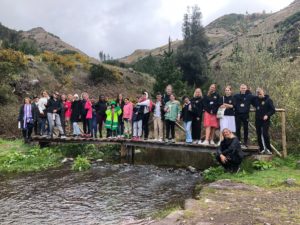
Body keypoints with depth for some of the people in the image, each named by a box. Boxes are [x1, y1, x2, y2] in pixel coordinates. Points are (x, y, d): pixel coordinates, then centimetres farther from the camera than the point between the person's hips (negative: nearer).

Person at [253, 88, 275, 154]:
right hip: (257, 120, 5)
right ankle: (262, 149, 17)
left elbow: (273, 110, -6)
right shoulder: (256, 99, 7)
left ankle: (268, 149, -1)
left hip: (265, 120, -5)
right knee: (259, 135, 7)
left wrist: (267, 115, -20)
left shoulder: (268, 100, -5)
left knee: (265, 134, -14)